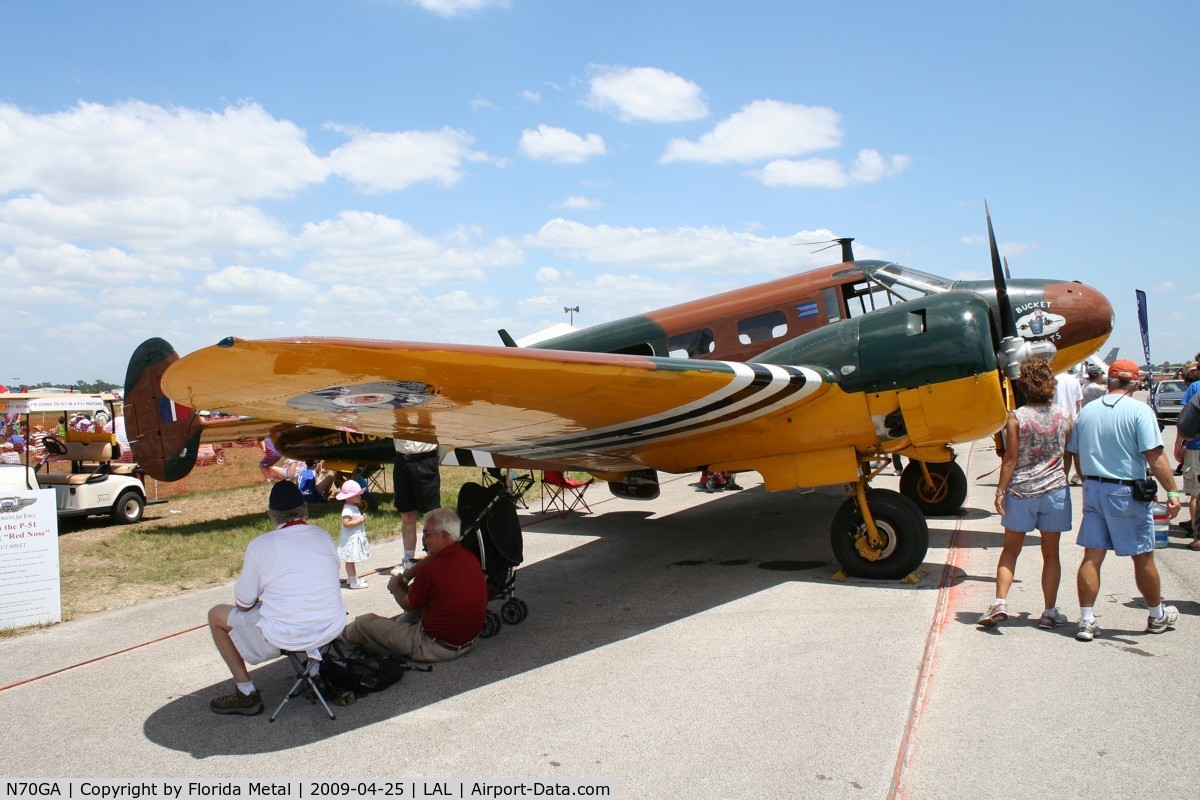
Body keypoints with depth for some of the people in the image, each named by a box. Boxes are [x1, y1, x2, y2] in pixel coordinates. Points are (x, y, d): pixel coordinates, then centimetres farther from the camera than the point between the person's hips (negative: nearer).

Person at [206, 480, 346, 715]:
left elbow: (243, 603, -2)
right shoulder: (324, 536, 2)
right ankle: (313, 657, 31)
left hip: (283, 637, -5)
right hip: (331, 629, 5)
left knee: (216, 615, 17)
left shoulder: (261, 545, -11)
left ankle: (246, 693, 18)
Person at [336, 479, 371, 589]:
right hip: (350, 539, -10)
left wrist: (363, 517, 6)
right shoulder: (347, 509, -20)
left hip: (356, 538, 10)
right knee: (350, 560, -3)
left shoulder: (355, 507, 12)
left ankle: (352, 579, 26)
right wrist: (360, 520, -24)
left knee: (352, 560, 18)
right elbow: (346, 523, -28)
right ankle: (353, 582, -1)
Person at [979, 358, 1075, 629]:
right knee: (1050, 553, 11)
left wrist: (1000, 490, -4)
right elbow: (1067, 457, 10)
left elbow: (1011, 459, -10)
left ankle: (1000, 602, -2)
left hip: (1021, 492, -2)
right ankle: (1050, 612, 17)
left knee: (1010, 550, 10)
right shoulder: (1064, 416, 1)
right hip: (1055, 491, 2)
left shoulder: (1016, 417, -8)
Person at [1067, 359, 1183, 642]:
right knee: (1143, 557, 12)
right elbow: (1155, 456, -17)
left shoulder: (1087, 411, 6)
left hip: (1093, 489, 4)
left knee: (1092, 556, 5)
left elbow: (1075, 454, 11)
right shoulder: (1139, 410, -10)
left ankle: (1086, 621, 4)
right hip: (1126, 492, -4)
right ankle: (1157, 615, 29)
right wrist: (1173, 492, -14)